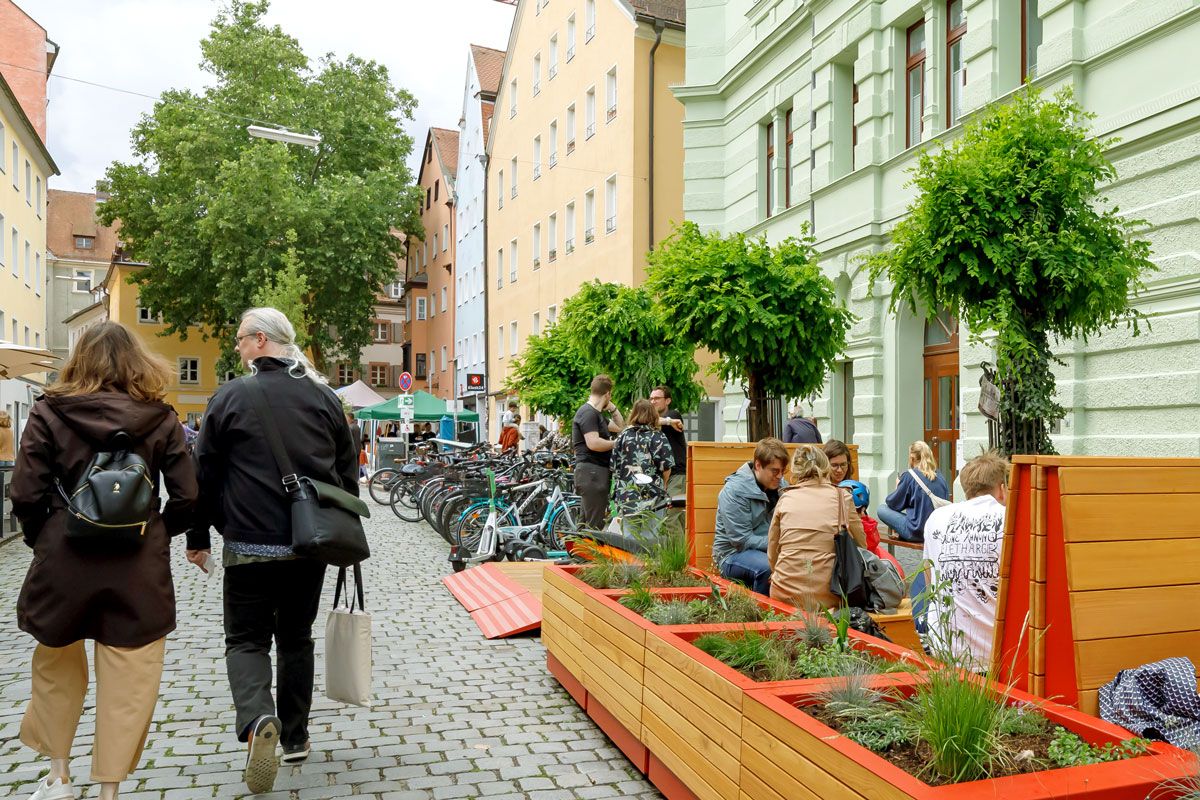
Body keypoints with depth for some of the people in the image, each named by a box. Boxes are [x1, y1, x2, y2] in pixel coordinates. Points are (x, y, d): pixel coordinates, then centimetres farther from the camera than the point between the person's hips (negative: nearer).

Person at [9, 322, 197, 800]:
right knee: (128, 680, 9)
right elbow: (186, 498, -6)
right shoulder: (161, 418, -2)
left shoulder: (49, 412, -2)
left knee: (57, 666, 23)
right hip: (140, 566, -1)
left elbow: (26, 495, -6)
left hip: (64, 560, 1)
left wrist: (42, 540, 11)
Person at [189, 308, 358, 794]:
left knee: (246, 640, 8)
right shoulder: (324, 398, 5)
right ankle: (295, 737, 25)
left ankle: (257, 721, -16)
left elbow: (206, 474, -1)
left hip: (250, 546, -3)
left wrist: (198, 538, 10)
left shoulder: (230, 398, -5)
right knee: (296, 638, 17)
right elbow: (349, 471, 10)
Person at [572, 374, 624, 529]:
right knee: (595, 526, -10)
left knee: (585, 524, 14)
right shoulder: (588, 412, -12)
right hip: (591, 471, -11)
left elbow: (620, 428, 25)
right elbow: (593, 443, -24)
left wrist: (612, 408, 15)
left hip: (597, 472, 11)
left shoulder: (597, 413, 20)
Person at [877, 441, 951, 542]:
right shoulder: (940, 477, 5)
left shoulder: (909, 475, -9)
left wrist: (897, 487, 20)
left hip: (918, 533, -6)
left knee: (882, 509, 6)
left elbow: (893, 504, 0)